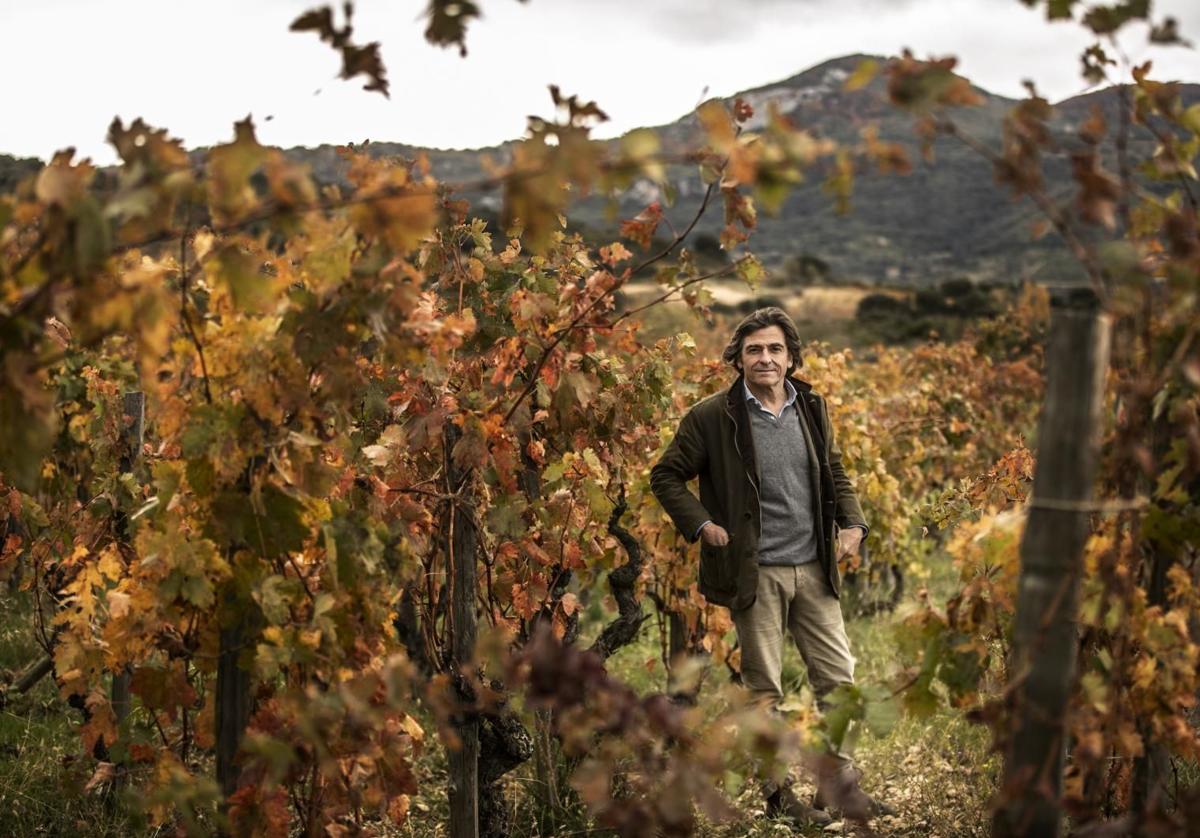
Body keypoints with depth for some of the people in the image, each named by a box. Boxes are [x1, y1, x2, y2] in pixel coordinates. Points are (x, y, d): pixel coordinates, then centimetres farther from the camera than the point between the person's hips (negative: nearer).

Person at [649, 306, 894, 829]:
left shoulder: (811, 409, 8)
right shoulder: (712, 418, -7)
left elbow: (835, 473, 20)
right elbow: (665, 477, 0)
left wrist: (852, 523, 4)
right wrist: (702, 525, -10)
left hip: (813, 569, 4)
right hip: (755, 572, -4)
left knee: (838, 677, 7)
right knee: (763, 689, 5)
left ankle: (838, 782, 21)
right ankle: (777, 793, 17)